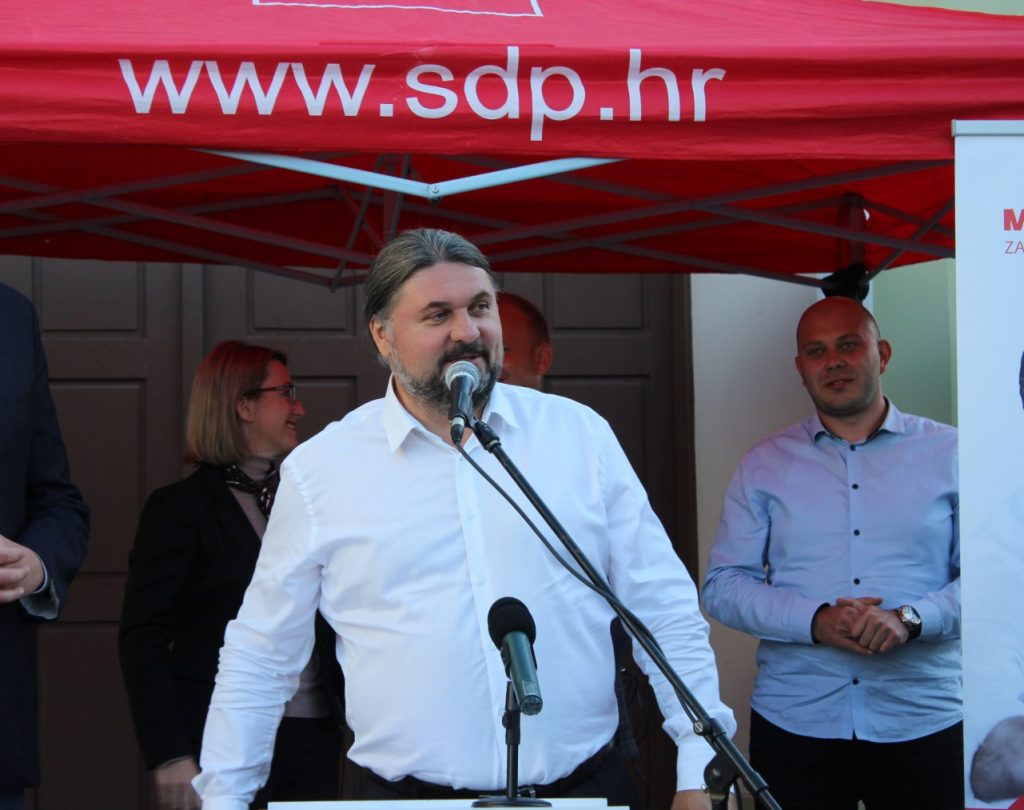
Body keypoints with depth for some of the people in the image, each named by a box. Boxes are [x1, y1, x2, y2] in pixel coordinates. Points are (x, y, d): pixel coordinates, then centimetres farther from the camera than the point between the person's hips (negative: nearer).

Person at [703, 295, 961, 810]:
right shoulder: (765, 466, 10)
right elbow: (722, 586, 4)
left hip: (925, 725, -1)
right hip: (795, 724, 1)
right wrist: (816, 621, -12)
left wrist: (910, 619, -17)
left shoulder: (949, 453, 6)